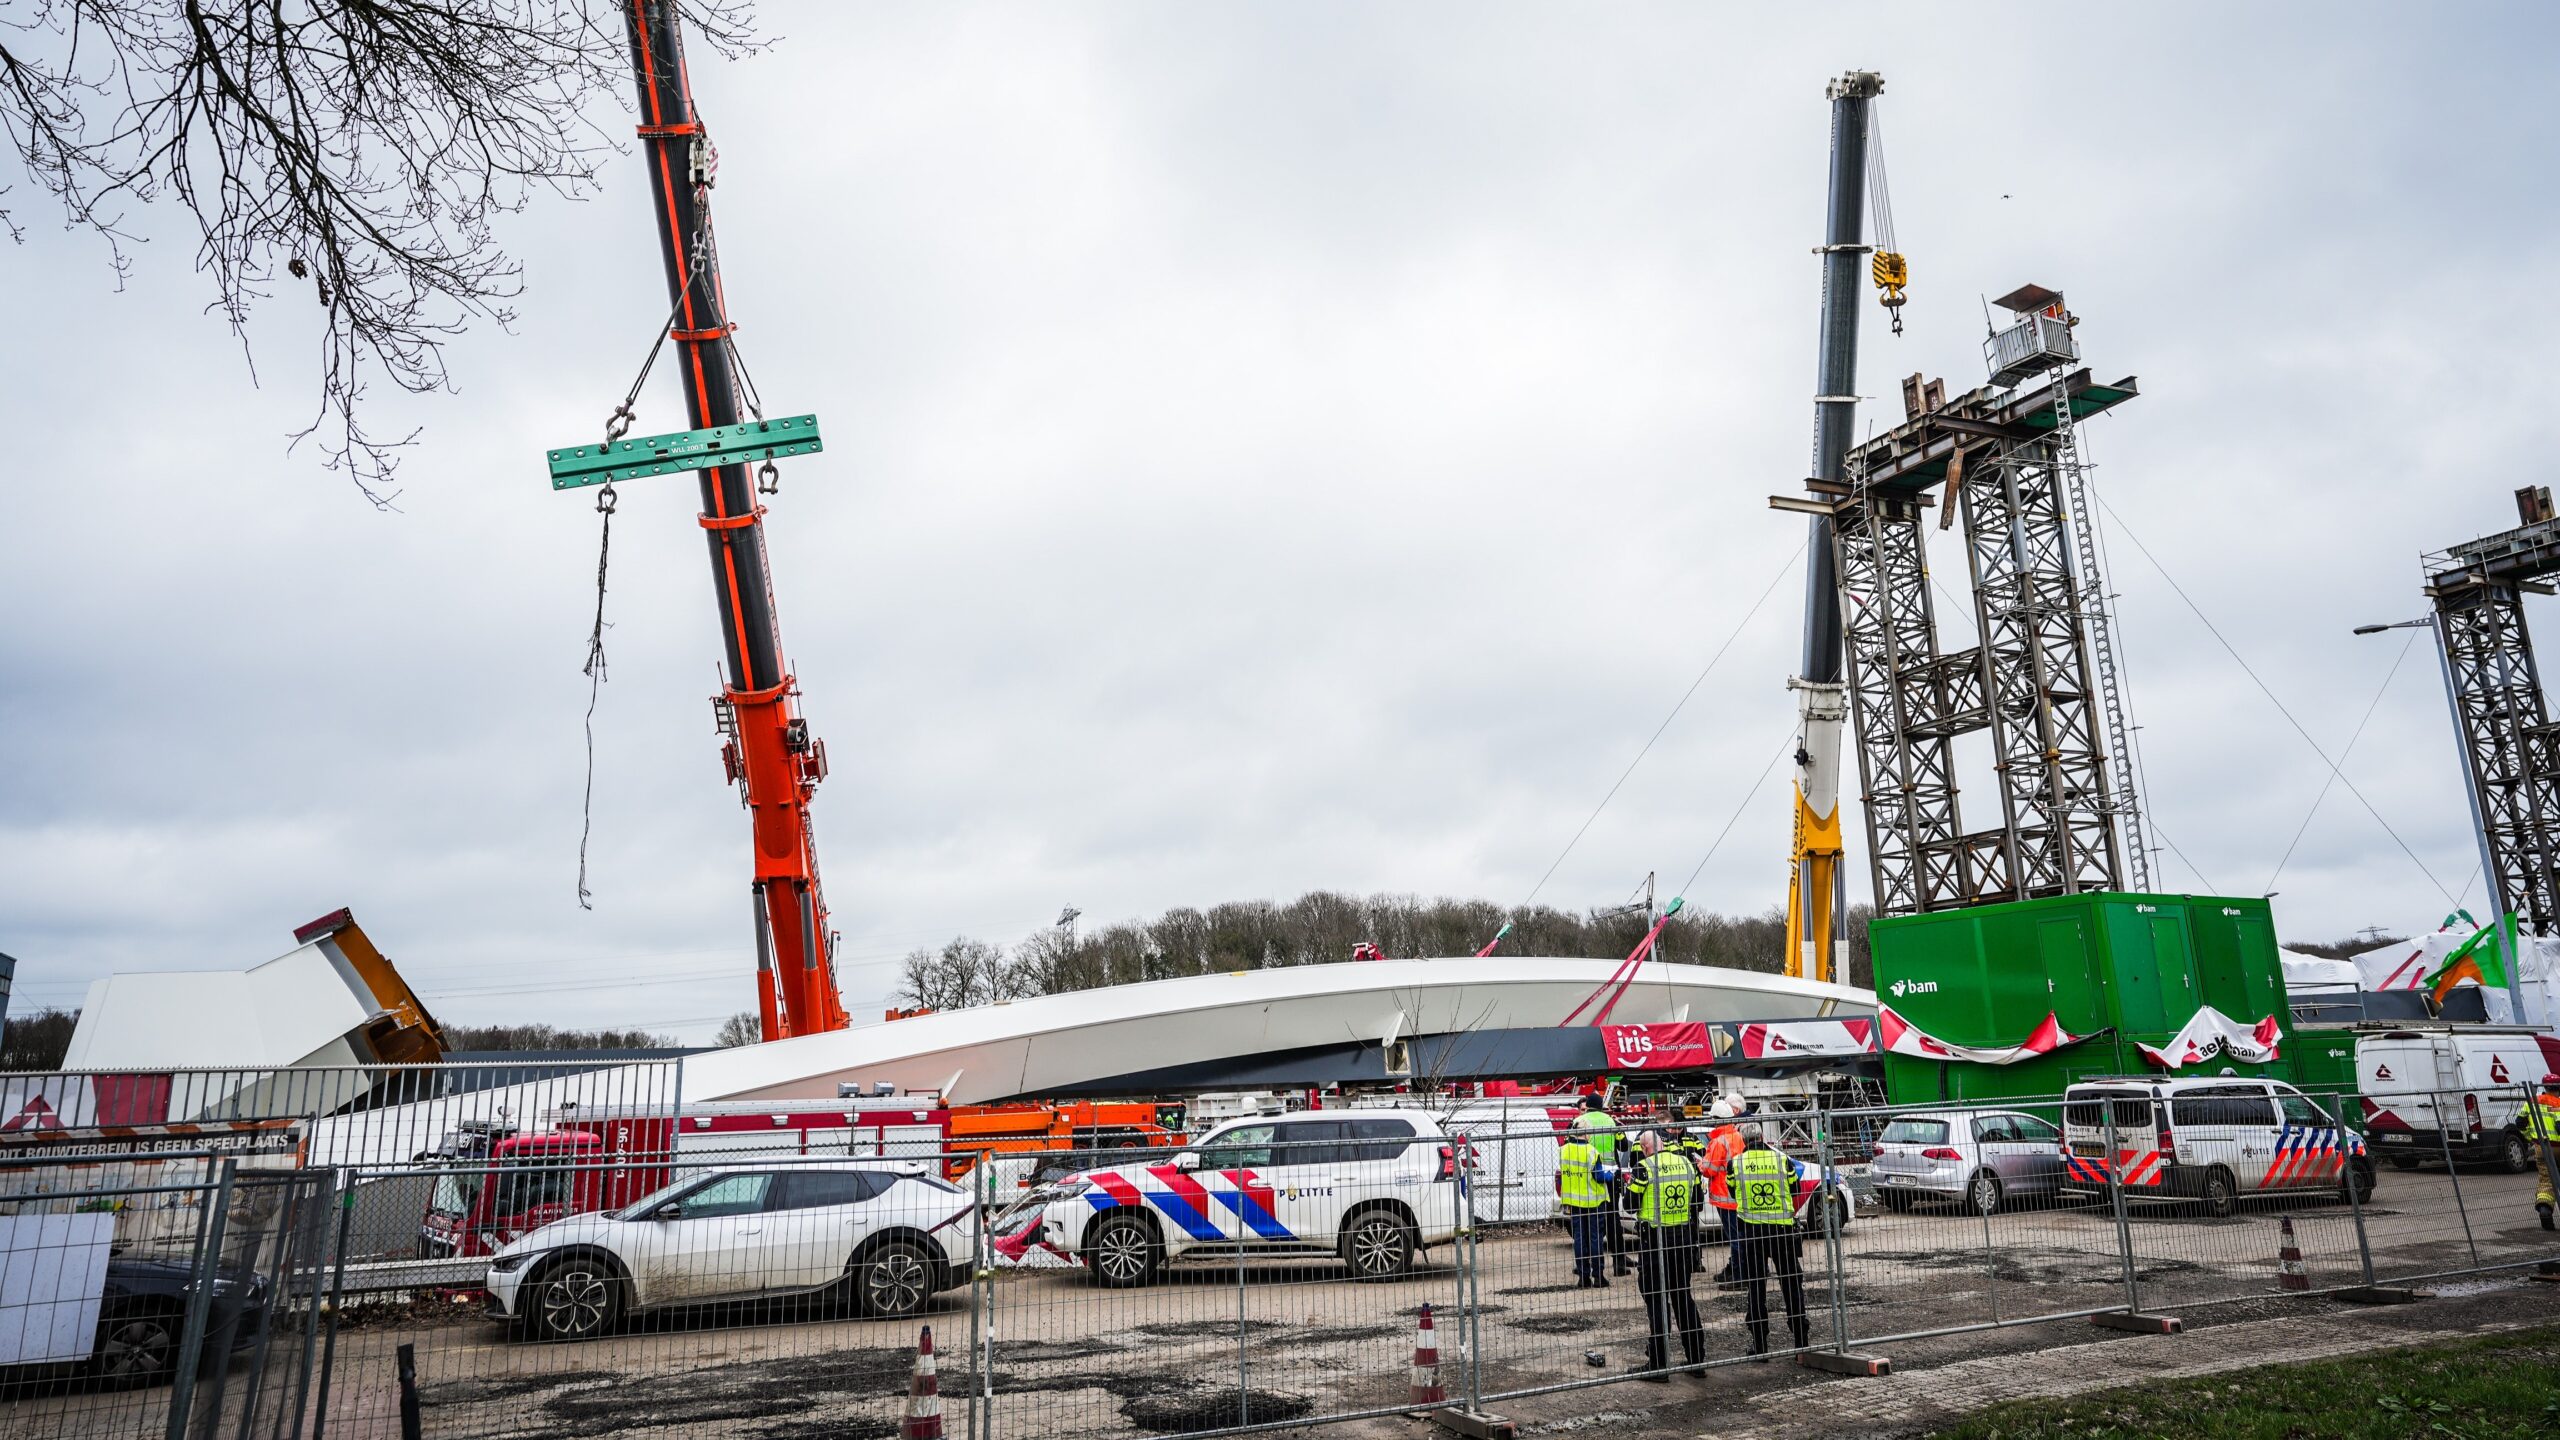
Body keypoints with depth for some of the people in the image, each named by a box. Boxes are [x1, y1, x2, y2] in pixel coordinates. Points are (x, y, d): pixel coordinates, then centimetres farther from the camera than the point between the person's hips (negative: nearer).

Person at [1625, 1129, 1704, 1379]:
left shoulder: (1644, 1168, -13)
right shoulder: (1686, 1163, 5)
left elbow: (1630, 1203, -8)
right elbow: (1696, 1203, 12)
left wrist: (1629, 1182, 10)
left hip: (1654, 1239, -5)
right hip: (1684, 1236, 5)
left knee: (1657, 1300, 0)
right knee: (1683, 1296, 17)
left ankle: (1659, 1364, 2)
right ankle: (1696, 1357, 22)